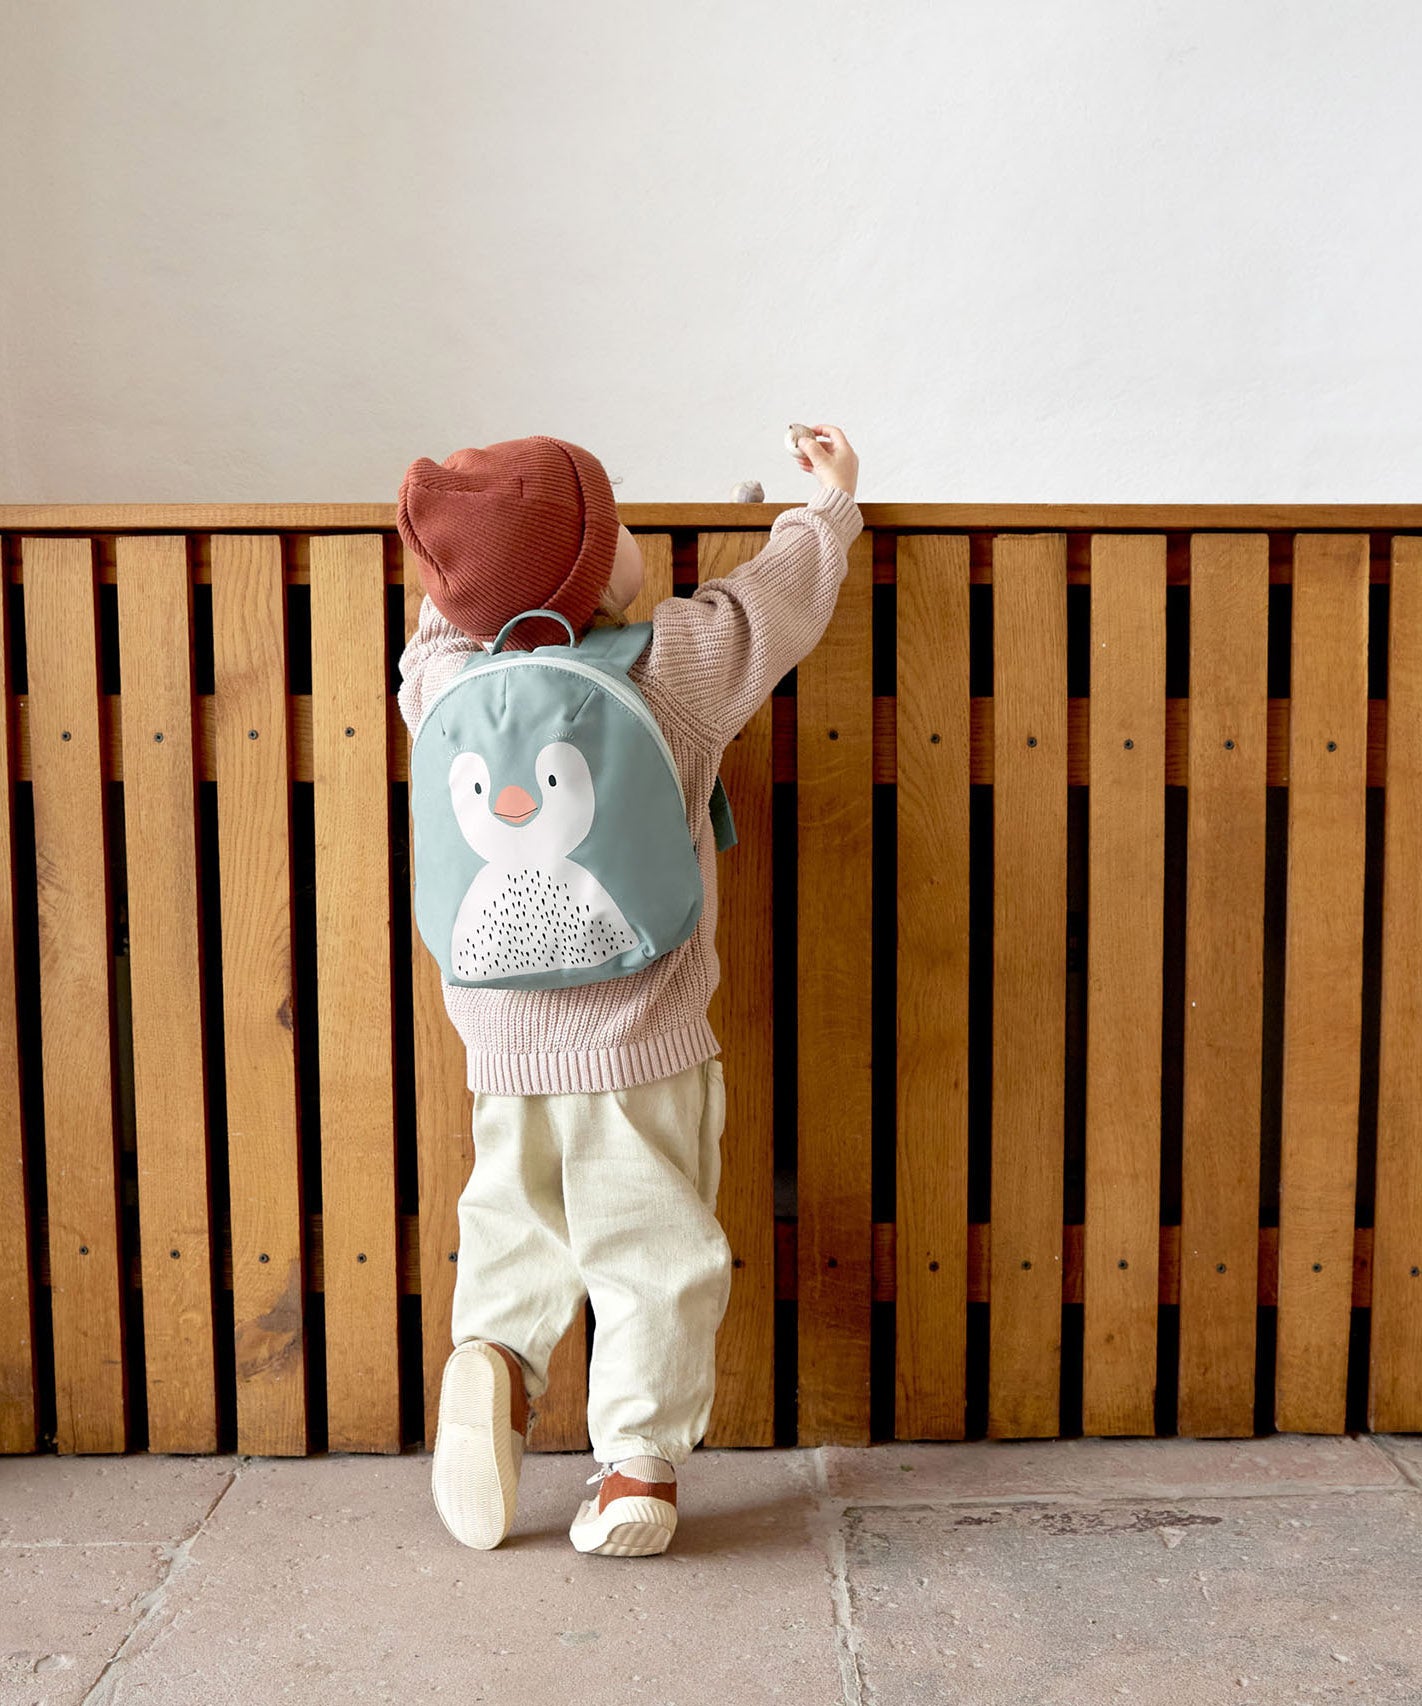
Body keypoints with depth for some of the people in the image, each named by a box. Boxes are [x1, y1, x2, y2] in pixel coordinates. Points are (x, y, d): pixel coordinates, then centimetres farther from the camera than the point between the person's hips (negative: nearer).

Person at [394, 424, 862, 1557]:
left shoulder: (443, 676, -6)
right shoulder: (681, 662, -13)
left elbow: (449, 621, 19)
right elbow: (790, 585, 4)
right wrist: (833, 497, 23)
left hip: (500, 1033, 4)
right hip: (641, 1035, -3)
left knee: (518, 1221, 24)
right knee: (654, 1248, 10)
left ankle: (492, 1351, 4)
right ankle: (638, 1465, 16)